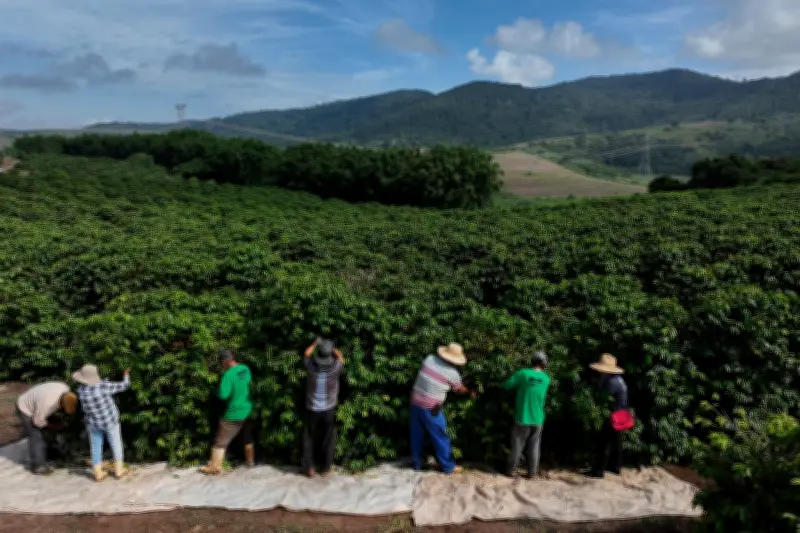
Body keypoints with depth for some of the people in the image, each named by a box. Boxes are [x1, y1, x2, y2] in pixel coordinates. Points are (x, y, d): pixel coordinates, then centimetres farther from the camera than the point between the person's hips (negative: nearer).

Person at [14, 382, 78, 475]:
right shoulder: (47, 402, -42)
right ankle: (38, 467, -1)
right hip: (26, 410, -7)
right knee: (36, 436, -8)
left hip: (35, 406, 7)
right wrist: (54, 426, -14)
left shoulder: (66, 389, -23)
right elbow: (38, 421, -25)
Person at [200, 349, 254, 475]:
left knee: (220, 441, 6)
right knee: (247, 437, 25)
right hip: (247, 410, 7)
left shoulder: (229, 374, -24)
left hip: (234, 414, -7)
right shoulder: (245, 369, -1)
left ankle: (215, 467, 10)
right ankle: (250, 461, 38)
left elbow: (223, 395, -26)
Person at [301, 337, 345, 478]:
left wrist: (315, 343, 22)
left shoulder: (311, 366, -15)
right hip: (329, 409, 0)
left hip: (312, 409, 1)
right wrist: (333, 349, 21)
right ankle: (325, 468, 21)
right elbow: (340, 358, 6)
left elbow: (306, 354, 8)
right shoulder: (335, 368, -18)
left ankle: (309, 468, 17)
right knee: (328, 439, 13)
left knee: (309, 438, 14)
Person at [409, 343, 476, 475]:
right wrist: (470, 392, 27)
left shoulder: (430, 359, -3)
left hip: (415, 402, 5)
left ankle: (417, 463, 31)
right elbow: (460, 390, 7)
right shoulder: (452, 373, -13)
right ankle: (448, 466, 23)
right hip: (430, 408, -5)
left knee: (417, 434, 18)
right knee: (440, 437, 10)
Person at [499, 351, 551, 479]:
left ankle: (512, 470, 18)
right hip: (538, 419, 2)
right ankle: (532, 472, 17)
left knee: (517, 446, 10)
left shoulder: (522, 373, -12)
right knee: (534, 447, 13)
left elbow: (506, 385, -10)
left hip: (522, 418, -2)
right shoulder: (546, 379, -2)